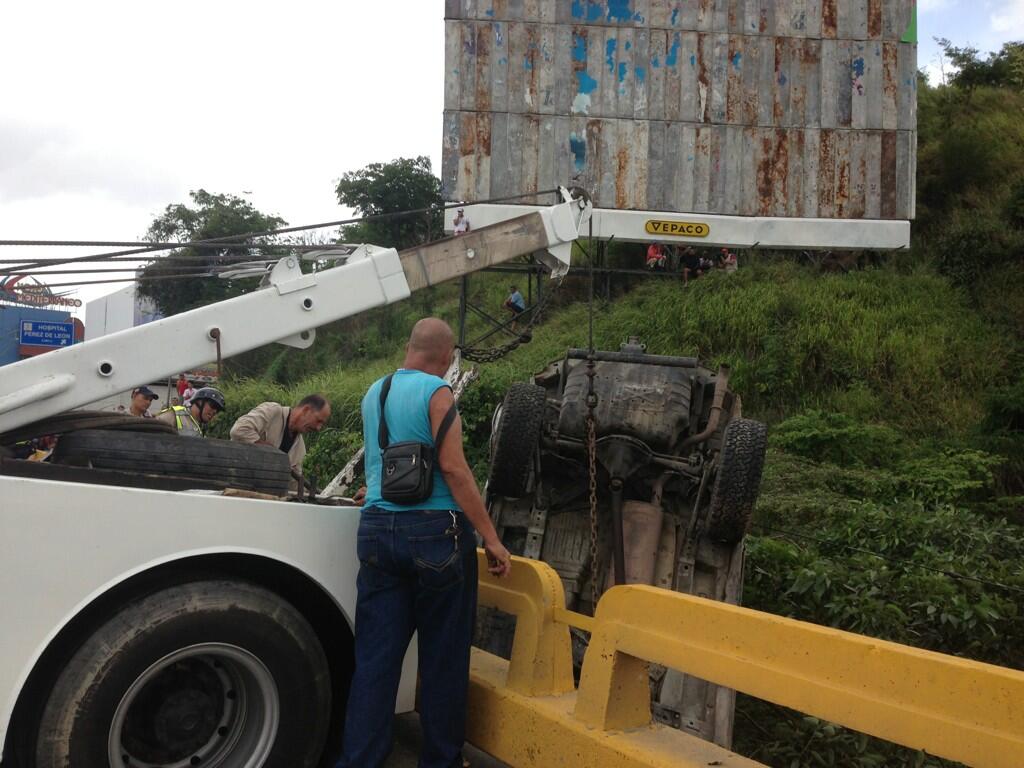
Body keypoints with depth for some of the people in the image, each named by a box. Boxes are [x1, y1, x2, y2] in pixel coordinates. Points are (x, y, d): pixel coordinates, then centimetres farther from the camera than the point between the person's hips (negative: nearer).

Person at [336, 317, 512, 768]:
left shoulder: (373, 394, 15)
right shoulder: (436, 392, -7)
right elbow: (453, 468, -15)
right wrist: (491, 538, -13)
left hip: (377, 529, 6)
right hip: (435, 530, -6)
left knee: (375, 655, 7)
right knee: (442, 654, 7)